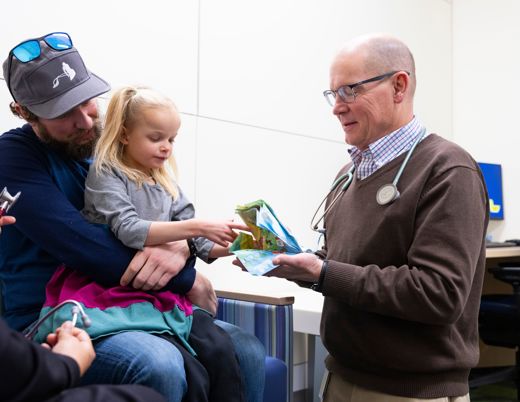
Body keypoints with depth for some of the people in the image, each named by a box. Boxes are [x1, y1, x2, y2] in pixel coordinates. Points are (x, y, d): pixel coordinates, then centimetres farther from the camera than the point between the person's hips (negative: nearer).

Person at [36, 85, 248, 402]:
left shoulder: (167, 183, 17)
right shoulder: (106, 174, -1)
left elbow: (201, 246, 13)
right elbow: (130, 231, -18)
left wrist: (229, 246, -6)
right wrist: (198, 226, -21)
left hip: (165, 295, 6)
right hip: (116, 297, -6)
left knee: (222, 351, -19)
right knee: (192, 377, -22)